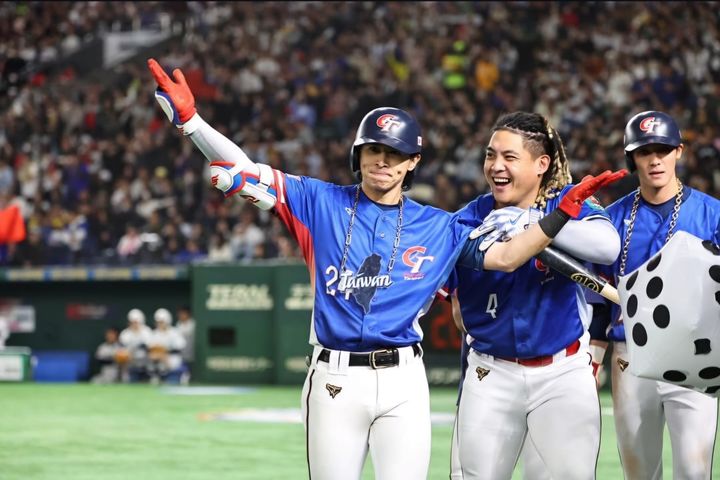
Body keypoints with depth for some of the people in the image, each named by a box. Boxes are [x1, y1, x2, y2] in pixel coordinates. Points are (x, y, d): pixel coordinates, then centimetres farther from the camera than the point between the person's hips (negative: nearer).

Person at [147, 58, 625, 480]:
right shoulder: (321, 203, 6)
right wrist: (189, 118, -11)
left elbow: (504, 254, 7)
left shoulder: (437, 227, 10)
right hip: (334, 379, -1)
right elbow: (243, 172, 0)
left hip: (403, 382, 1)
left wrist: (565, 209, -3)